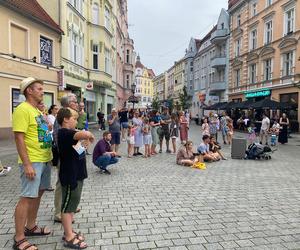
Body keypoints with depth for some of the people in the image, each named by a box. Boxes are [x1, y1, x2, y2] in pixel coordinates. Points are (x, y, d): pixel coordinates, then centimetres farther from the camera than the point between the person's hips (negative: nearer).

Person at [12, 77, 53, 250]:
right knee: (27, 197, -3)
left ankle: (31, 227, 32)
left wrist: (50, 155, 18)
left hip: (45, 160, 9)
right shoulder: (23, 109, -14)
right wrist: (27, 164, -22)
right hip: (33, 162, -9)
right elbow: (19, 139, -19)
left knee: (38, 194, 16)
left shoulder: (38, 110, 14)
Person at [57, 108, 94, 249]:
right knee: (67, 205, 2)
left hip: (77, 174, 10)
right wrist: (90, 135, -17)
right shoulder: (64, 133, -20)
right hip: (69, 176, -10)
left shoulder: (70, 133, 11)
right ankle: (69, 238, 14)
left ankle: (69, 232, 32)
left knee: (73, 203, 18)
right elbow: (84, 134, -36)